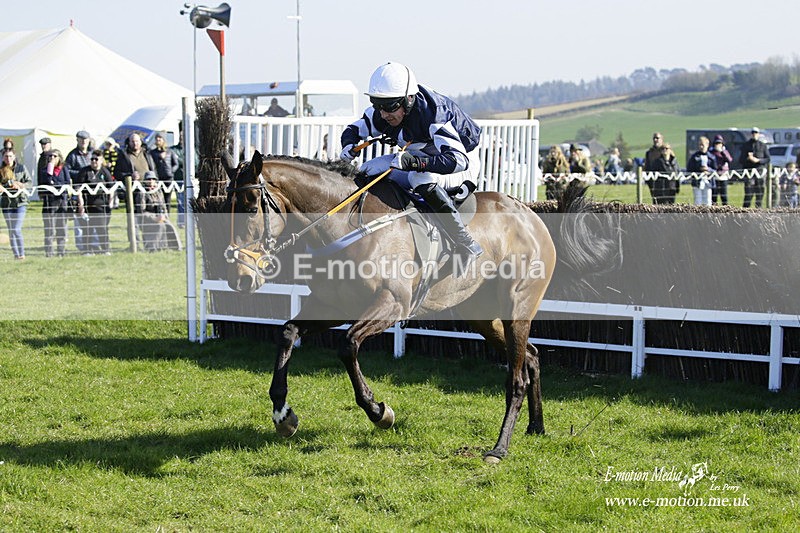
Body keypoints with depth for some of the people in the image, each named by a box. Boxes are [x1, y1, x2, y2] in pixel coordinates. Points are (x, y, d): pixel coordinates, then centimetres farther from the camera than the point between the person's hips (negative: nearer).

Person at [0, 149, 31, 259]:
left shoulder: (21, 168, 4)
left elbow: (29, 181, 7)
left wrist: (21, 185, -12)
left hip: (20, 202, -2)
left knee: (17, 229, -10)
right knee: (11, 230, 5)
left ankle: (22, 254, -2)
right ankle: (16, 254, 11)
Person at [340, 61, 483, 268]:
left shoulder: (432, 112, -36)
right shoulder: (380, 114, -15)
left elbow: (458, 160, -45)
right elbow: (354, 129, 2)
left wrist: (414, 162, -59)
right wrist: (349, 146, -24)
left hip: (464, 164, -8)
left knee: (422, 179, -39)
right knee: (368, 171, -8)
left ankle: (466, 245, -33)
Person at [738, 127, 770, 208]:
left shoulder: (763, 145, 10)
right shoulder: (746, 145, 9)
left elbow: (767, 159, 5)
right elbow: (741, 160, 7)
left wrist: (758, 160, -11)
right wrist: (748, 158, -13)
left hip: (760, 171, 1)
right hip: (749, 171, -1)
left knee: (760, 193, 3)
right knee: (748, 193, -9)